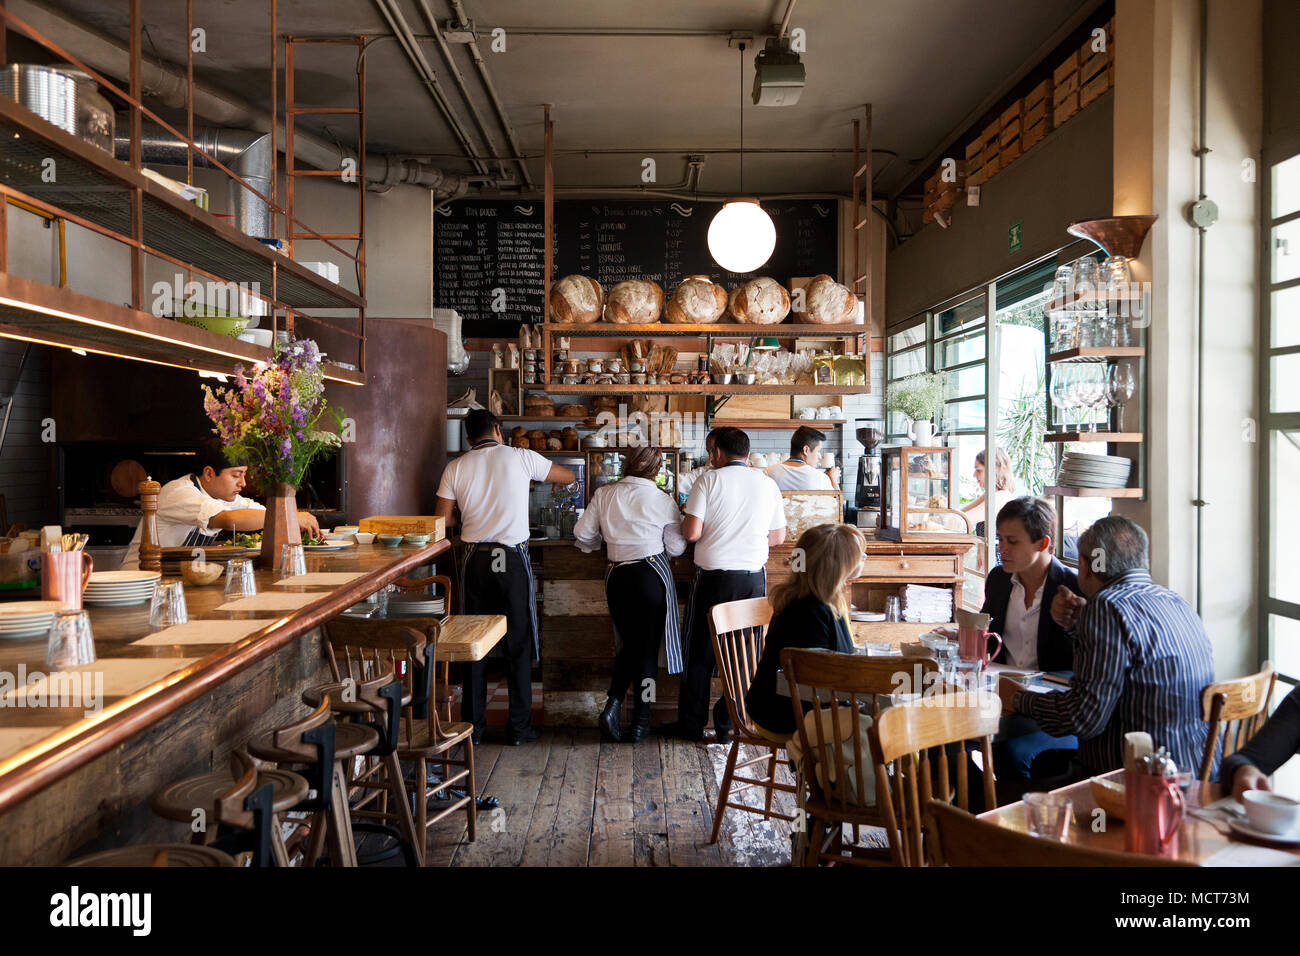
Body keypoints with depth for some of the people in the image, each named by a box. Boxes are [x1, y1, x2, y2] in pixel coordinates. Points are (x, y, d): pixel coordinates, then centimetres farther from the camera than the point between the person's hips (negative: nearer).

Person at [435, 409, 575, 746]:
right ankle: (519, 728, 11)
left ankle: (472, 726, 17)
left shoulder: (456, 468, 2)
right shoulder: (521, 458, -2)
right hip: (512, 559, -2)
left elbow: (441, 520, 4)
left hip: (474, 560, 2)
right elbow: (568, 477, 11)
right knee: (518, 645, 6)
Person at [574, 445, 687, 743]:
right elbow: (676, 547, -2)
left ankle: (612, 705, 2)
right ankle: (640, 722, 12)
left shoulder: (604, 494, 1)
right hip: (652, 575, -3)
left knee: (628, 644, 19)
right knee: (648, 648, 7)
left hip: (616, 576, 3)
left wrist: (594, 545, 25)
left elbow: (583, 534, 4)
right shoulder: (662, 500, -5)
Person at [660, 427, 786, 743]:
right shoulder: (768, 484, 7)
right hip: (753, 578, 3)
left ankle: (691, 724, 17)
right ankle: (729, 724, 15)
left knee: (698, 654, 9)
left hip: (713, 577, -3)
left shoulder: (709, 479, -6)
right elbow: (778, 536, 11)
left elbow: (691, 532, -12)